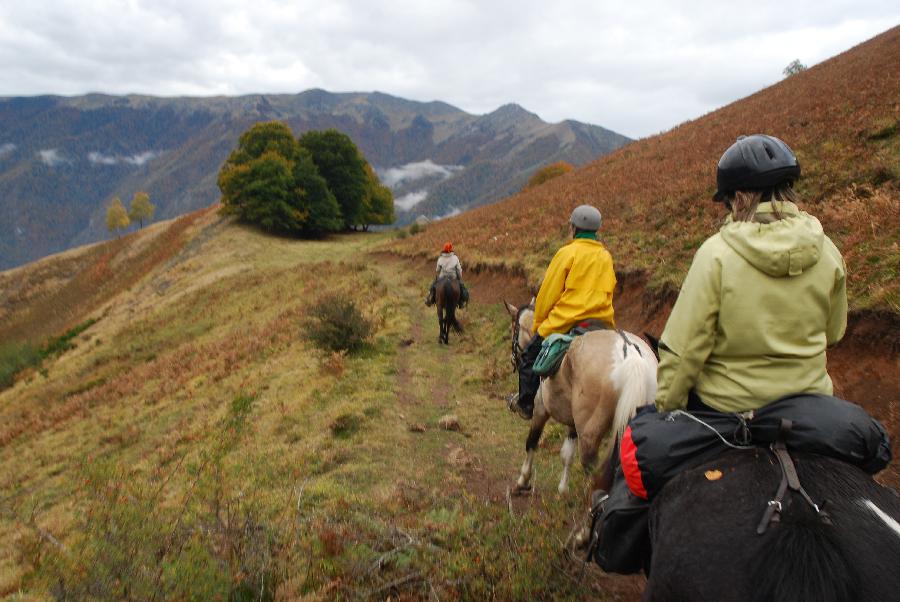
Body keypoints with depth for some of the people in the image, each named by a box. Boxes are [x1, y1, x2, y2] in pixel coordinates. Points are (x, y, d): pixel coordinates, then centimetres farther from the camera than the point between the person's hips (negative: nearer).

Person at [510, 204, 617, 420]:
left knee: (530, 358, 14)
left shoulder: (568, 253, -8)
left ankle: (525, 404, 20)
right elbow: (608, 292, 16)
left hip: (565, 322, -5)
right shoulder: (606, 256, 9)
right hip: (603, 323, 5)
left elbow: (548, 293, -5)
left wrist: (538, 324, 7)